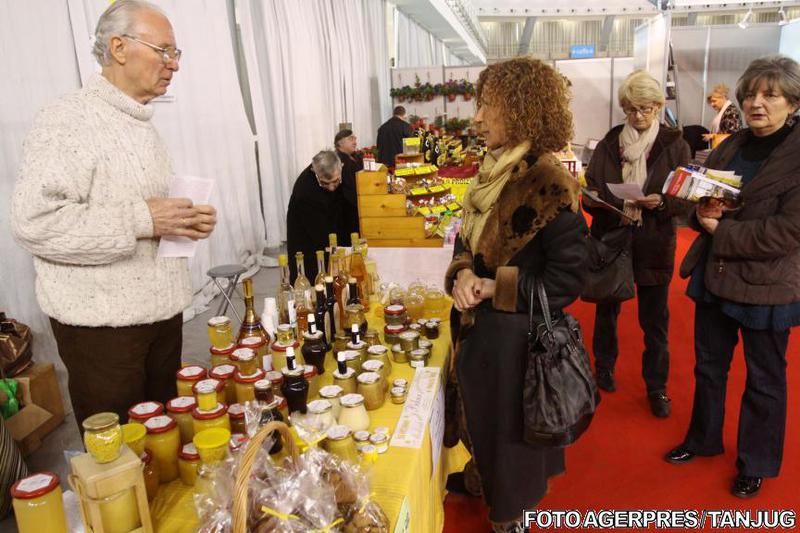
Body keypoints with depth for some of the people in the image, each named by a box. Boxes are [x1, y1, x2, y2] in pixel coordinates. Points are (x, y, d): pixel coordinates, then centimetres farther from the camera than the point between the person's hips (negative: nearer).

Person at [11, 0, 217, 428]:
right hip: (100, 321, -7)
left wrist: (184, 221, 4)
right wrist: (140, 221, -25)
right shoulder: (69, 120, -14)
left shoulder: (143, 125, 14)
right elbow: (33, 220, -23)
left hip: (161, 308, 8)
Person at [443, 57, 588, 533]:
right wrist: (464, 273, -11)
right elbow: (468, 239, 11)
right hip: (482, 326, 8)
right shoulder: (496, 173, 4)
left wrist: (495, 287, -19)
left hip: (517, 336, -8)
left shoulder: (549, 185, -23)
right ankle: (487, 481, 52)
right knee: (483, 417, 25)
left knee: (508, 425, 14)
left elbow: (568, 278, -22)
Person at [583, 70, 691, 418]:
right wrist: (601, 203, -17)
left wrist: (661, 202, -22)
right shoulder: (608, 144, 1)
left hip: (654, 245, -1)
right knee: (607, 309, 16)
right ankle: (604, 366, 38)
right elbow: (590, 189, 4)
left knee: (654, 320, 8)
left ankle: (657, 386, 24)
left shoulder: (675, 146, -3)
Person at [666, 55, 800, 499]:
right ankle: (703, 438, 41)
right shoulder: (729, 147, 6)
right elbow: (699, 201, 11)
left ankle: (756, 462, 33)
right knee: (709, 366, 20)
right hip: (713, 276, 6)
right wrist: (701, 213, -11)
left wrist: (721, 231, -19)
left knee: (764, 381, 13)